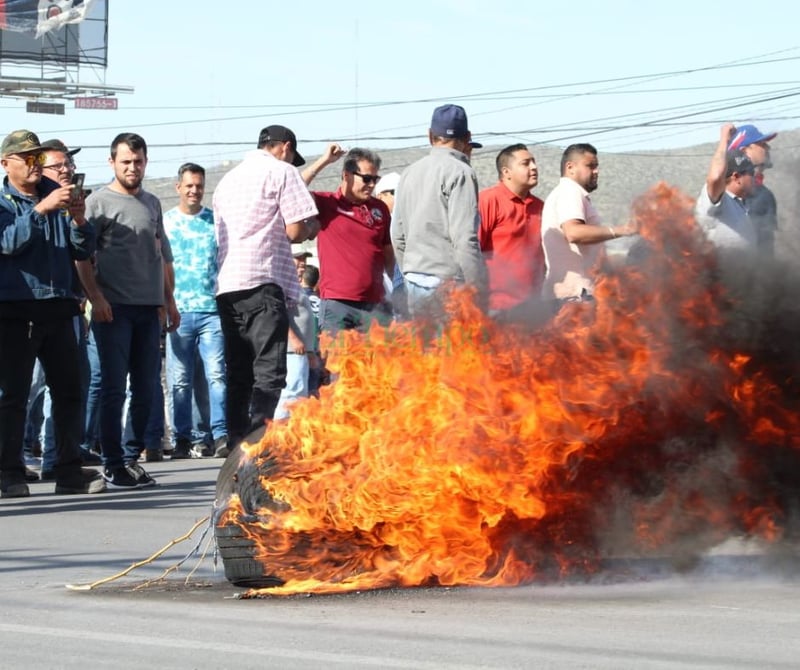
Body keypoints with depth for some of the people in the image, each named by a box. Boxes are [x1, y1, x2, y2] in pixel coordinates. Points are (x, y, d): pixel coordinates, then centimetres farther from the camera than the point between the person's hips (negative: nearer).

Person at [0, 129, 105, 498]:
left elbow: (84, 250, 10)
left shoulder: (58, 195, 13)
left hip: (58, 307, 5)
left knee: (68, 389, 4)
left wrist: (79, 220, -9)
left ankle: (70, 471, 8)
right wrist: (40, 209, -28)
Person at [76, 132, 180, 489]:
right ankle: (113, 465, -2)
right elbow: (82, 256, -6)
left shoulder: (152, 204, 18)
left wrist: (169, 300, 17)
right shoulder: (99, 202, 0)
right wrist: (96, 298, -16)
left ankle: (132, 457, 15)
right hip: (114, 308, -6)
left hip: (149, 308, 6)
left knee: (146, 388, 6)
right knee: (114, 387, -5)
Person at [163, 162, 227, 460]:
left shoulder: (216, 221, 11)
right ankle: (182, 440, 6)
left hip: (212, 310, 0)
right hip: (177, 312, 0)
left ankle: (221, 435, -10)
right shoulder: (163, 221, 9)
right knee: (179, 381, 2)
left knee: (217, 373, -9)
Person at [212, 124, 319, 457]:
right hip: (263, 282, -7)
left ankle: (236, 441, 11)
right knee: (268, 371, -10)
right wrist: (311, 227, 15)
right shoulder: (282, 171, 1)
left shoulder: (228, 179, 24)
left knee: (238, 370, 12)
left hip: (226, 284, 7)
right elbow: (295, 230, -7)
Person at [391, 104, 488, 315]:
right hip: (447, 281, -7)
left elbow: (398, 237, 19)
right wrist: (479, 290, -12)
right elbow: (465, 239, -15)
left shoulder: (409, 173, 15)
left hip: (414, 282, 7)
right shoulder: (460, 172, -8)